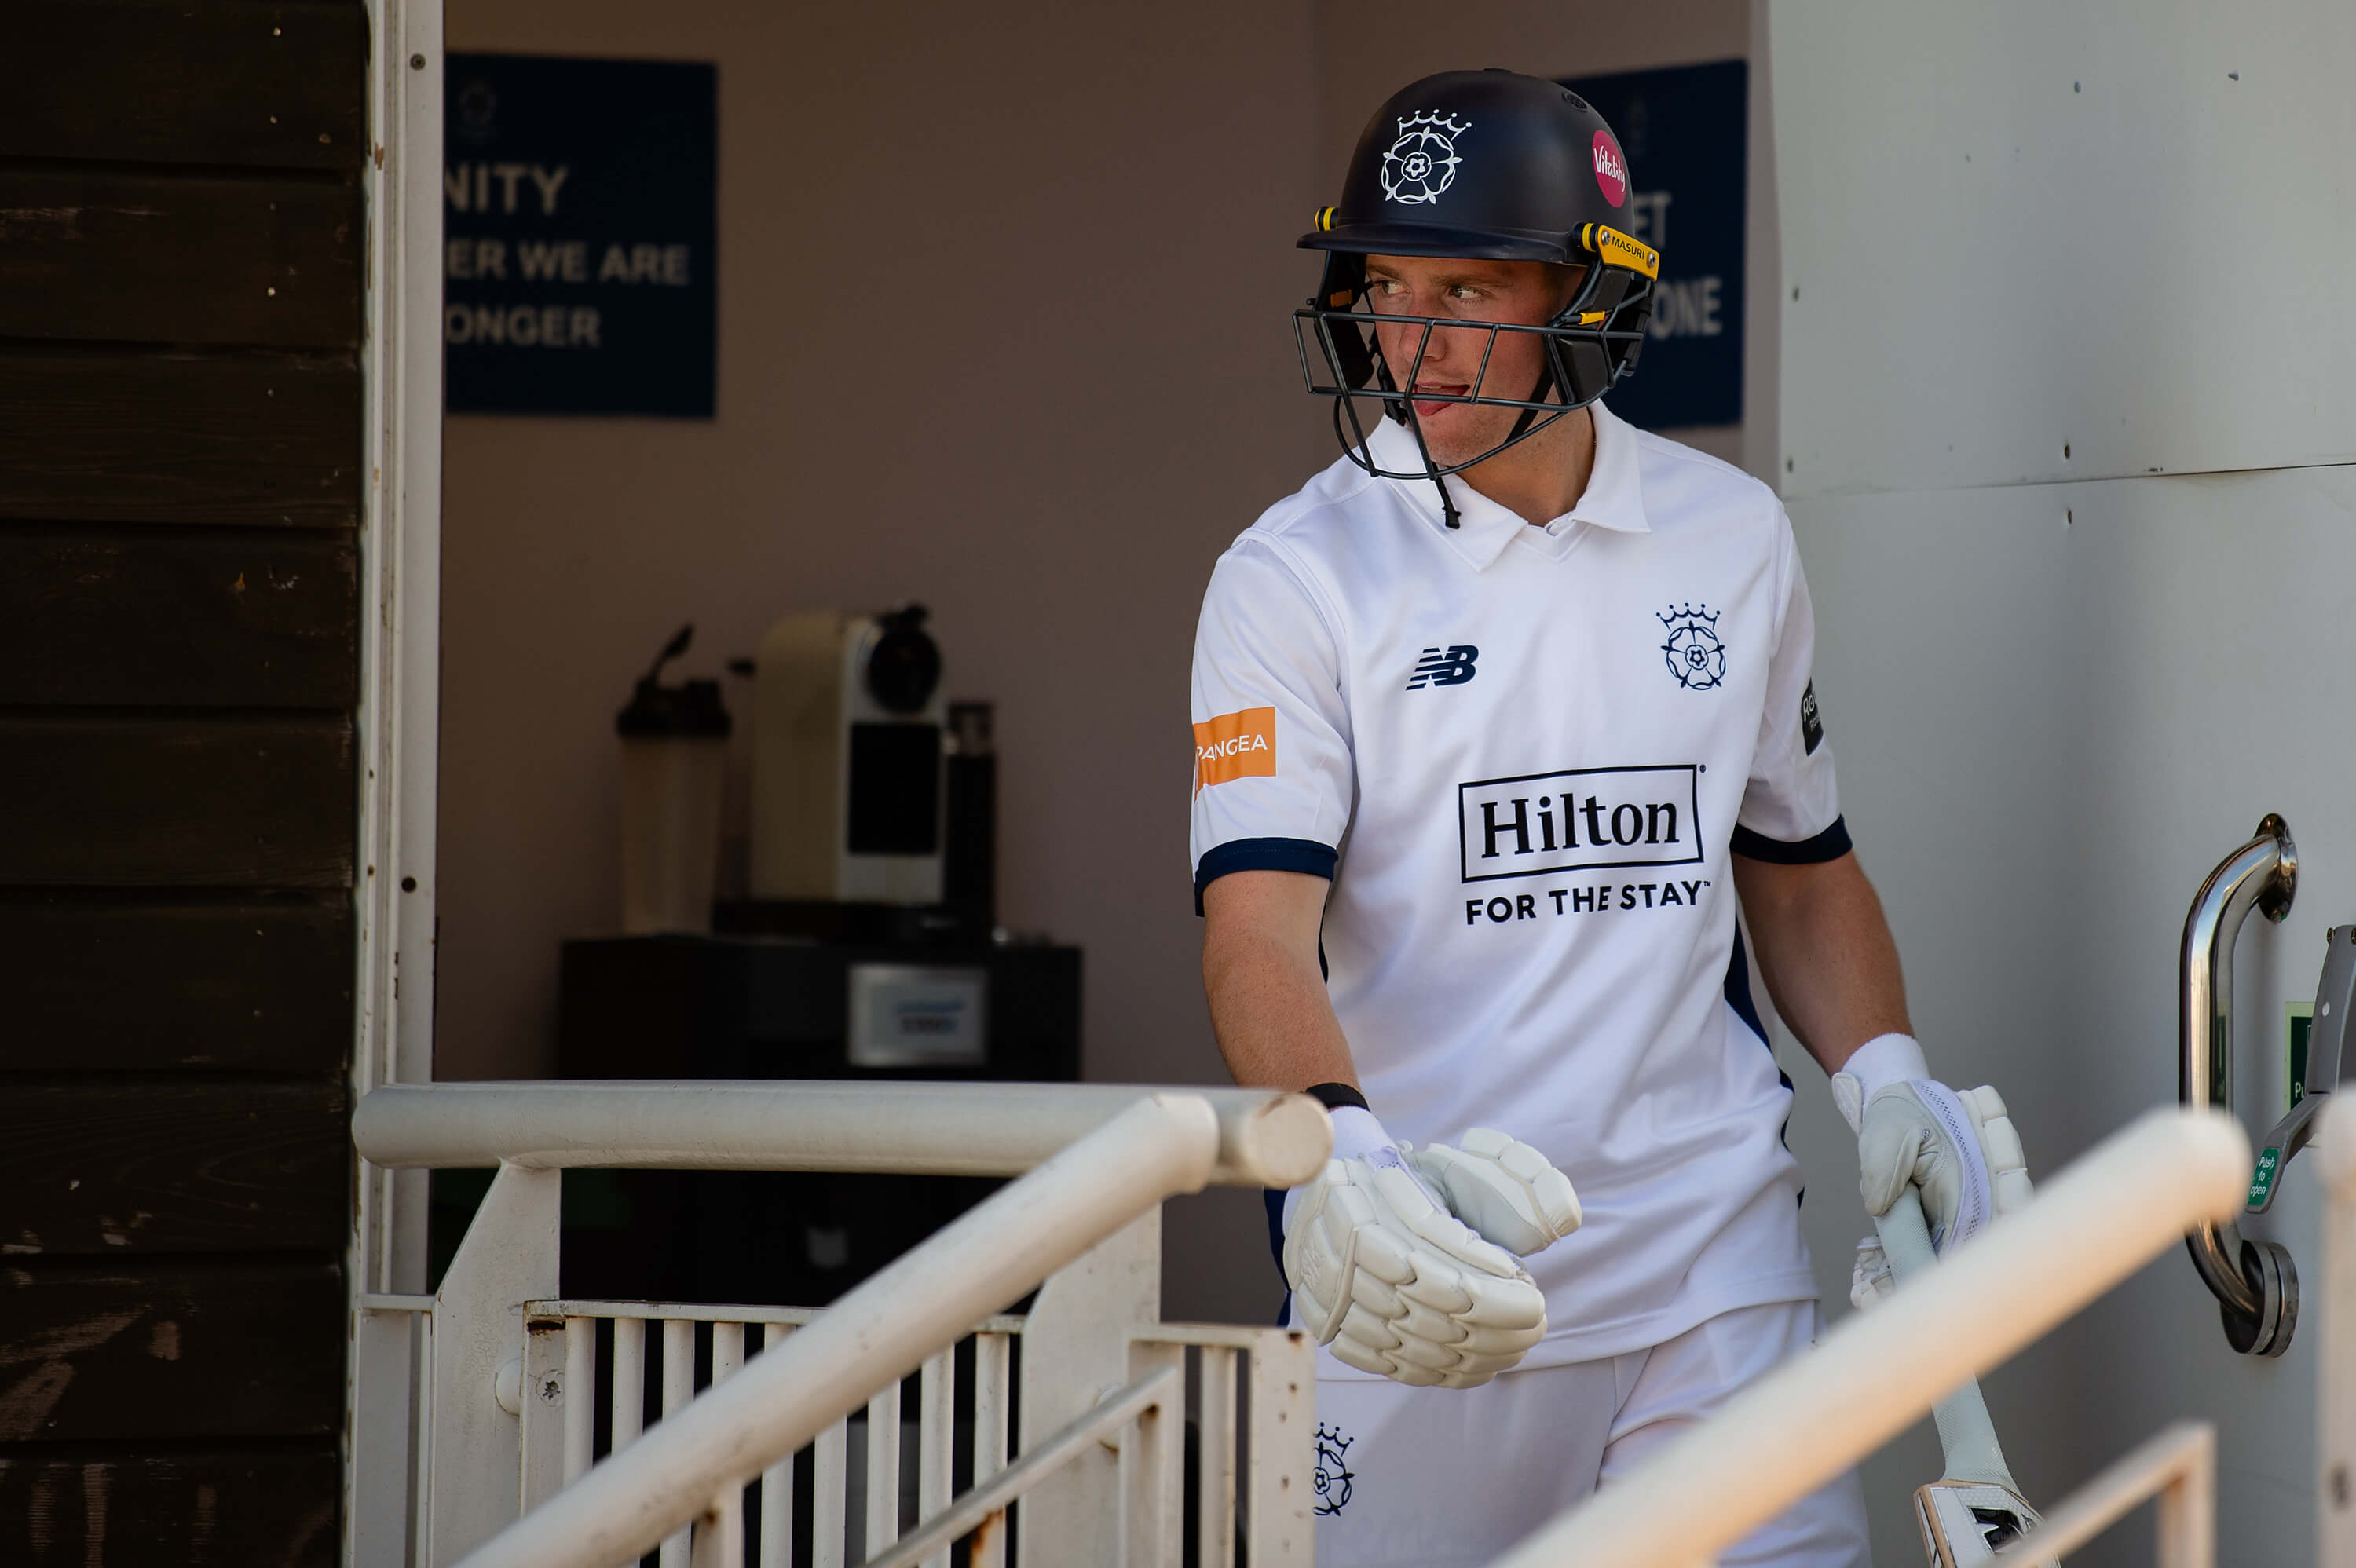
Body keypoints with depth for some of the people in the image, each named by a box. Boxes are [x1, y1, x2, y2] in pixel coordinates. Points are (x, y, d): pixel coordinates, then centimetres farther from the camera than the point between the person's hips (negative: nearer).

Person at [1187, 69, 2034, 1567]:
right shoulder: (1296, 578, -3)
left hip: (1714, 1260, 3)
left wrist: (1884, 1073, 3)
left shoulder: (1736, 541, 9)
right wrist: (1339, 1154, -33)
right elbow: (1258, 931, -14)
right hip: (1426, 1283, -2)